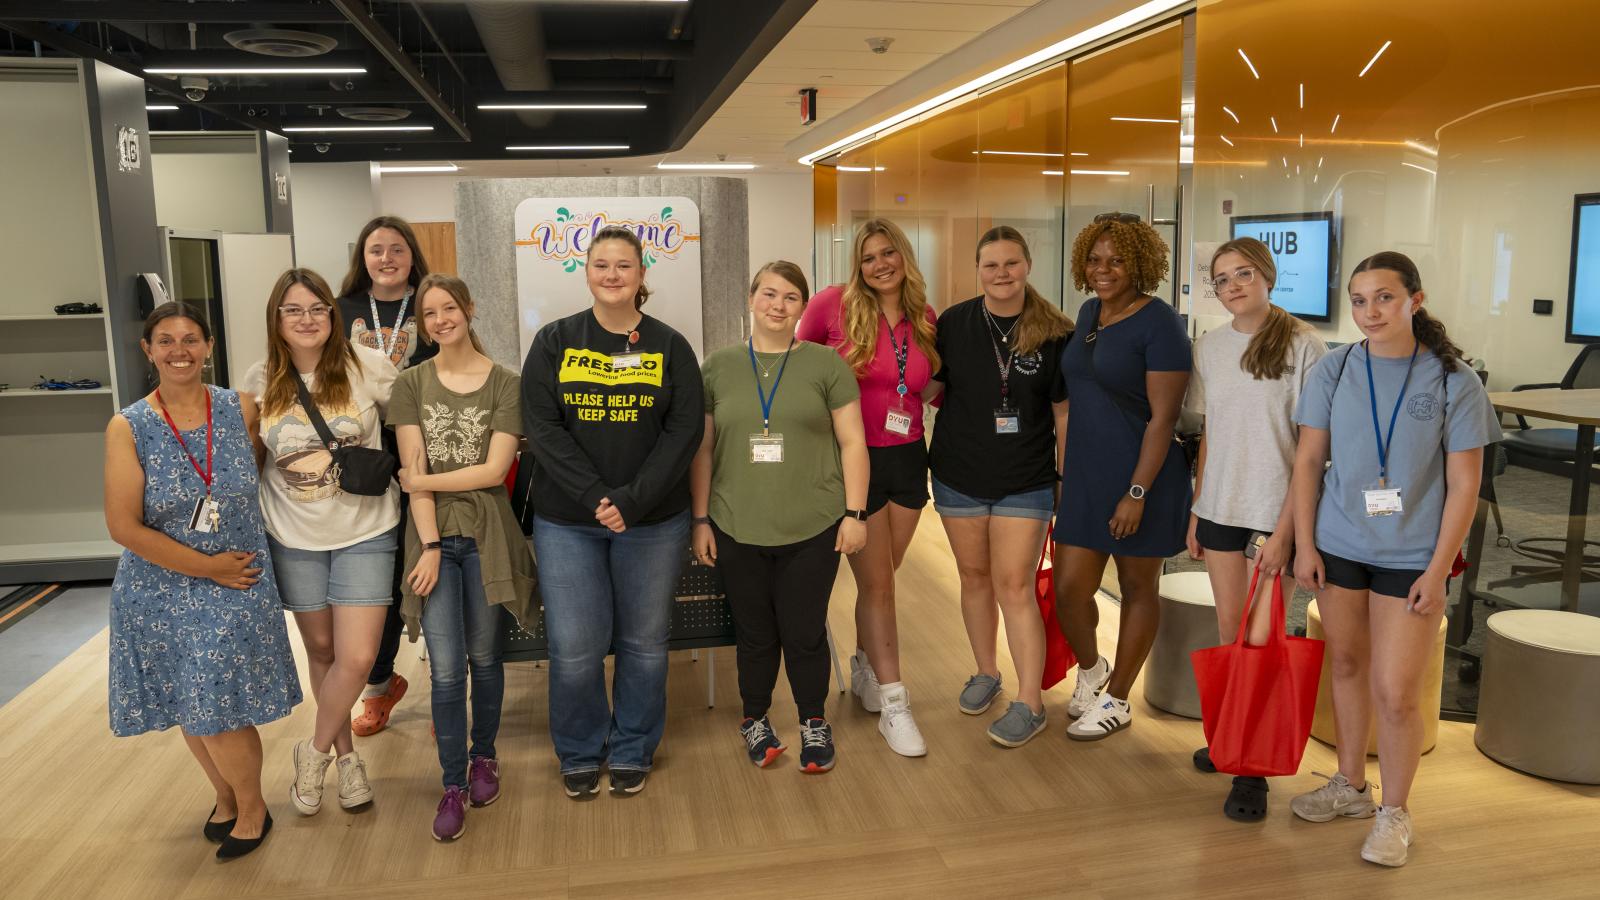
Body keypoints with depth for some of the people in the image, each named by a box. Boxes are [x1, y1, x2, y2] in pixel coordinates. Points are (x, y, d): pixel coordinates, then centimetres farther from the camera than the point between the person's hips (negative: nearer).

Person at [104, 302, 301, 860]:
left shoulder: (241, 410, -5)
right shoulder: (128, 428, -8)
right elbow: (124, 526, -10)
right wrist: (207, 567, -12)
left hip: (239, 588, 0)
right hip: (162, 591, 1)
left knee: (223, 709, 0)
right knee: (190, 709, 13)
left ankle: (250, 809, 25)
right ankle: (226, 796, 38)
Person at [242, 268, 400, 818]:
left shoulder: (366, 366, -10)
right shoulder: (260, 380, -1)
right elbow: (249, 452, 12)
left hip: (365, 533, -2)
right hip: (294, 539, 3)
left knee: (357, 658, -7)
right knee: (321, 651, 14)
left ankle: (316, 752, 19)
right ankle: (345, 755, 33)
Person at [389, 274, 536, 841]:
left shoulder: (505, 384, -2)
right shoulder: (411, 385, 3)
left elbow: (493, 471, -9)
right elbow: (414, 473, -3)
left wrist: (422, 480, -5)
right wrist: (430, 545, -9)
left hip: (486, 536, 0)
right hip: (433, 537, 1)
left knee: (484, 655, 11)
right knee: (445, 670, -2)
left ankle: (483, 756, 32)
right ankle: (454, 785, 12)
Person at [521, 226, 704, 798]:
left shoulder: (669, 347, 2)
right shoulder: (554, 341, 2)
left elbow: (685, 430, -6)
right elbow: (542, 427, -5)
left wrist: (631, 501, -17)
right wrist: (594, 497, -16)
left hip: (654, 521, 1)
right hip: (567, 521, 0)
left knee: (644, 642, 10)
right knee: (574, 648, 2)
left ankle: (632, 750, 31)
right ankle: (580, 753, 26)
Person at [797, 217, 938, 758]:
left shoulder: (926, 319, 4)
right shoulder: (835, 305, -9)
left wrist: (934, 389, -3)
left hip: (908, 460, 4)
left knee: (879, 578, 15)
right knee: (878, 584, 0)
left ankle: (864, 669, 38)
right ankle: (893, 704, 9)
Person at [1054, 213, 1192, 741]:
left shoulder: (1159, 323, -13)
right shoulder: (1090, 312, 9)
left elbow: (1163, 417, -16)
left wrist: (1138, 493, -19)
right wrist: (1064, 468, 16)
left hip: (1140, 479, -6)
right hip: (1084, 474, 6)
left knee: (1137, 588, 10)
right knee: (1068, 588, 5)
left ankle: (1116, 699, 26)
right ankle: (1090, 669, 34)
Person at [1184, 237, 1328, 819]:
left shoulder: (1302, 345, -8)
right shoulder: (1210, 347, 7)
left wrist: (1285, 530, -13)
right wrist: (1195, 510, 9)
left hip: (1279, 509, -5)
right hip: (1221, 507, 5)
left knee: (1262, 637, -5)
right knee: (1229, 629, 12)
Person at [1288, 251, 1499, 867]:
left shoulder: (1453, 381, -7)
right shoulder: (1334, 371, -1)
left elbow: (1464, 485, -6)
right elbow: (1309, 461, 3)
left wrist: (1438, 570, -9)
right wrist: (1305, 546, -1)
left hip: (1411, 557, -3)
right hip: (1338, 546, 3)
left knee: (1395, 693, -2)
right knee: (1346, 667, 15)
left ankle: (1394, 812, 20)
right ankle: (1351, 786, 34)